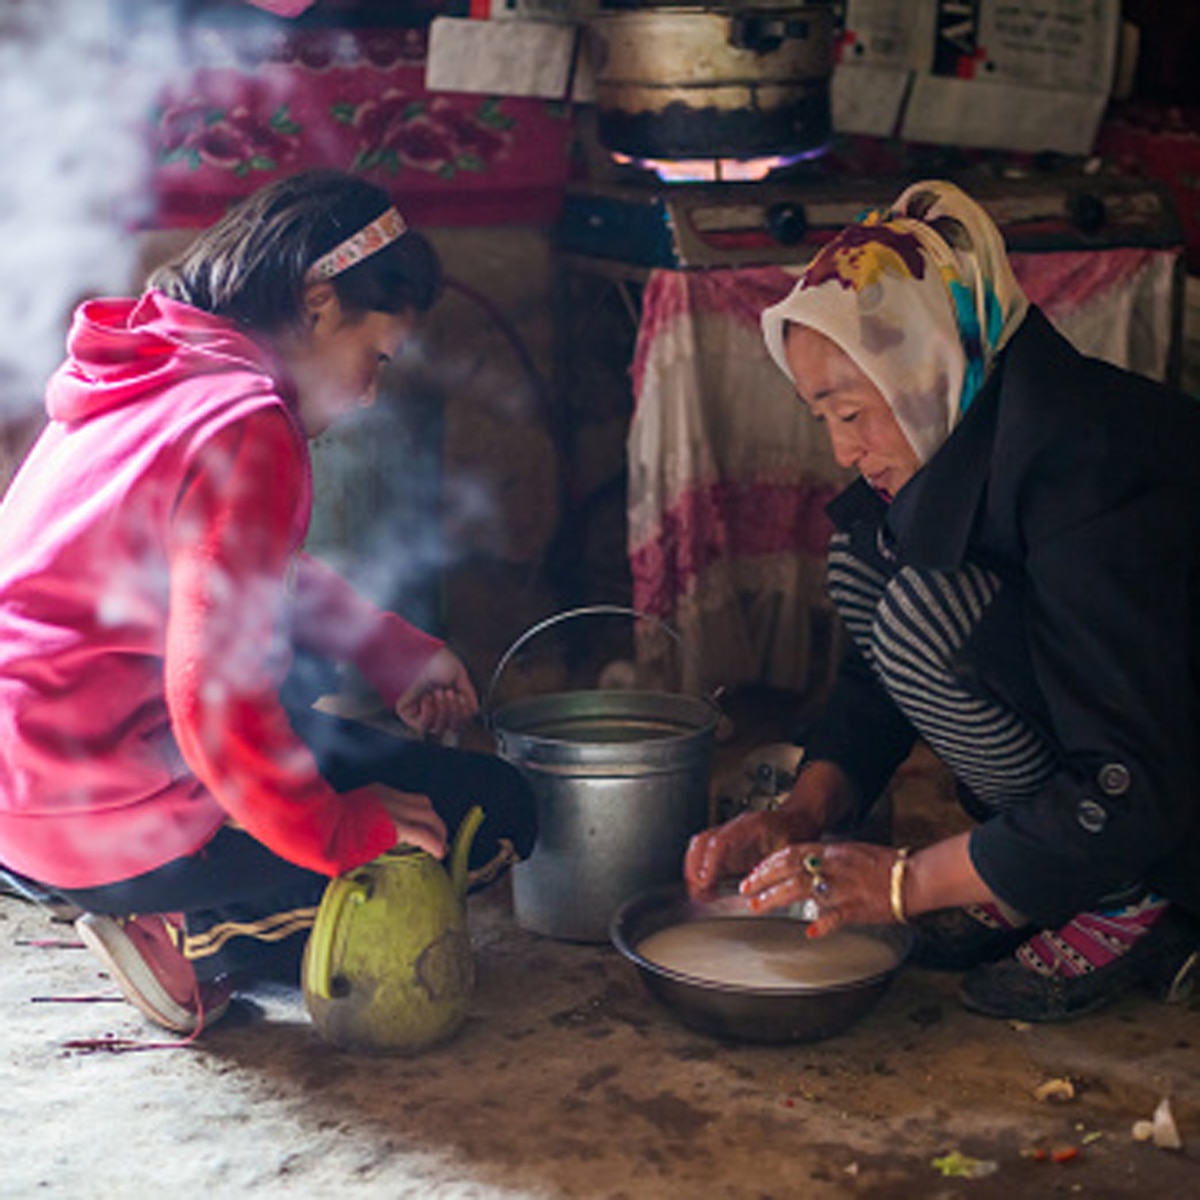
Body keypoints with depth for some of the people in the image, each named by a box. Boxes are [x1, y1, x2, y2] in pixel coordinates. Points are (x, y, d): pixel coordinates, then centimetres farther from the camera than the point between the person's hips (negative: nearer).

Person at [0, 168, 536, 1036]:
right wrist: (338, 830, -12)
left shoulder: (146, 373, 11)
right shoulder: (244, 429, -20)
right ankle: (192, 934, -5)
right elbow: (214, 698, -26)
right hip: (108, 829, -9)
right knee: (497, 814, 0)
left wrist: (401, 655, 16)